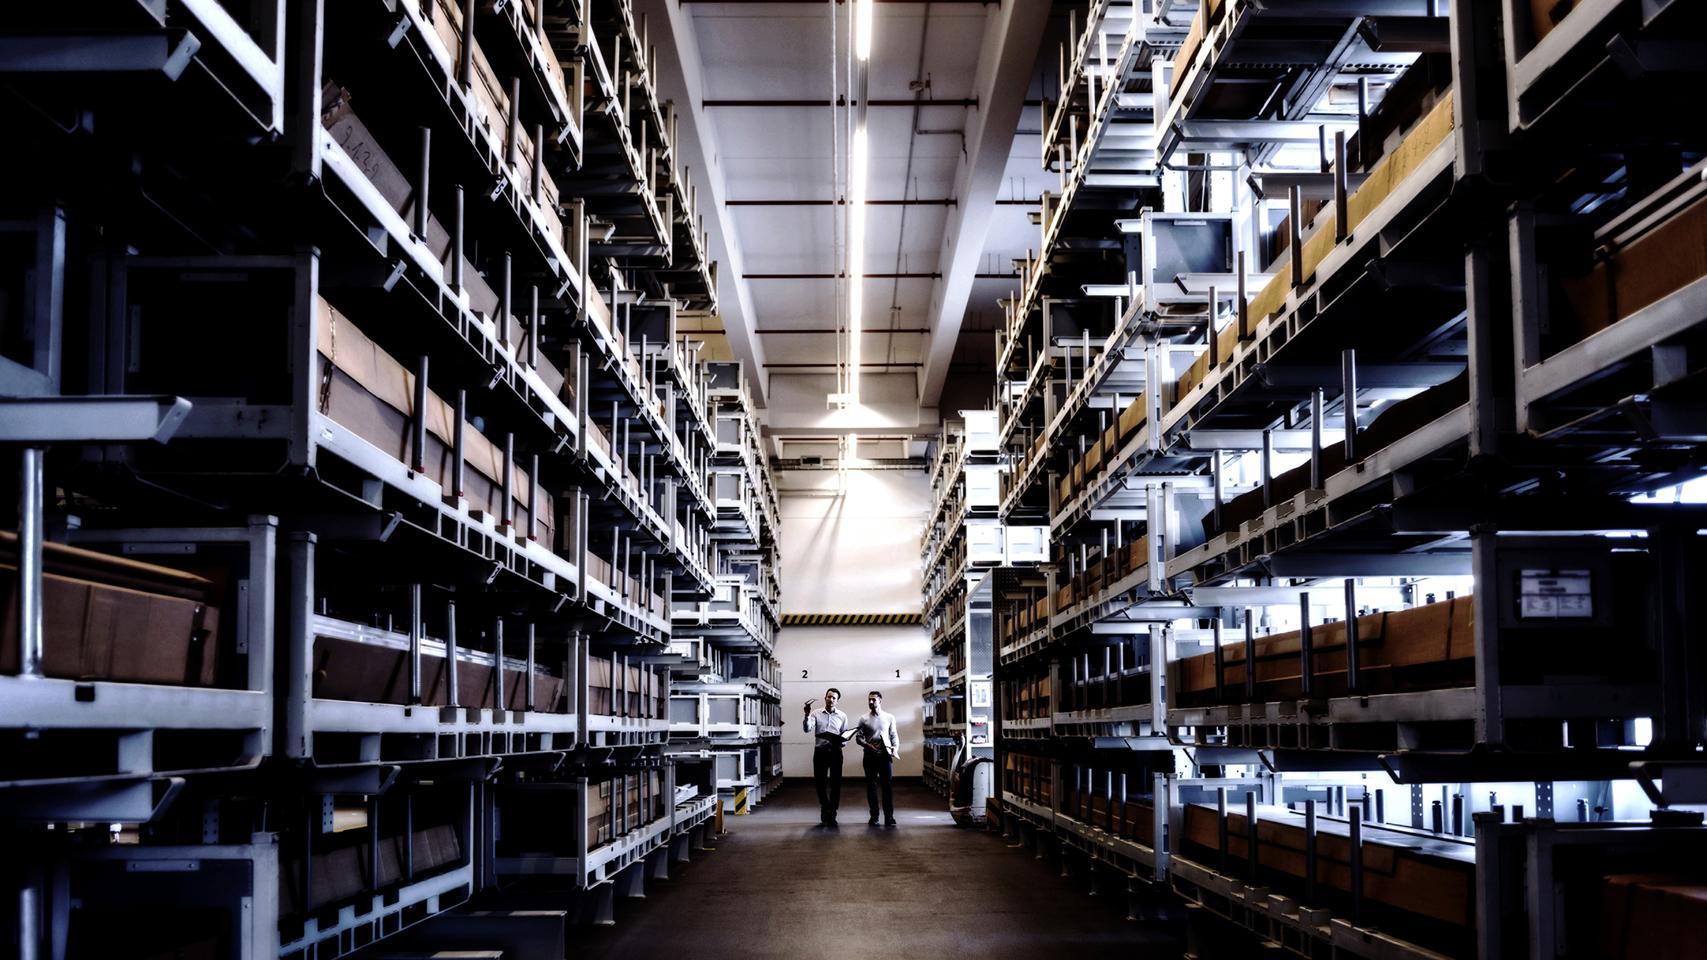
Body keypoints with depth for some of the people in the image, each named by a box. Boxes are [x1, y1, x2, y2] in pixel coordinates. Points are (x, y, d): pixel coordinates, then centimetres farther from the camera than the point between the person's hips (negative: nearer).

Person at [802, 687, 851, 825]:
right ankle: (826, 809, 26)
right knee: (820, 783, 4)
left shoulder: (842, 716, 8)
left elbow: (846, 735, 8)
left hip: (835, 752, 0)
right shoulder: (816, 714, 5)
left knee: (835, 784, -1)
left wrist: (839, 740, -13)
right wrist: (807, 715, -24)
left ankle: (831, 815, 6)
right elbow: (807, 729, -9)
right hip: (820, 752, 0)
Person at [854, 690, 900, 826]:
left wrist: (896, 747, -7)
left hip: (885, 755, 0)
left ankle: (889, 817, -1)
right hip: (870, 756, 0)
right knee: (871, 786, 3)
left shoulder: (889, 717, 7)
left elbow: (894, 735, 10)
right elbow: (858, 737, 4)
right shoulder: (864, 718, 4)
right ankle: (874, 816, 11)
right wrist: (867, 745, -13)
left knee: (888, 785, -4)